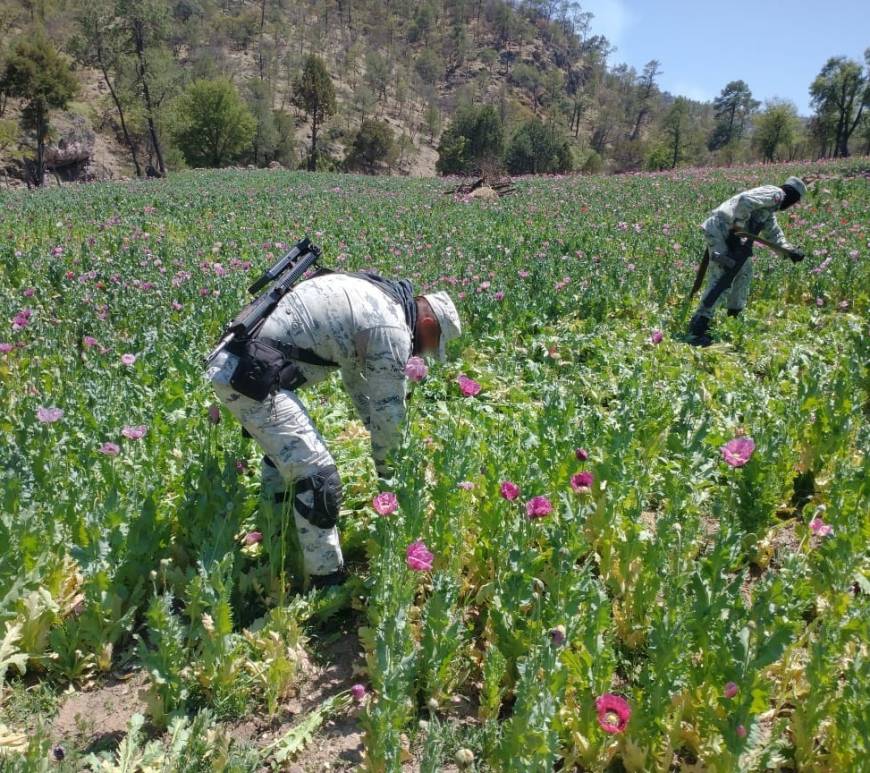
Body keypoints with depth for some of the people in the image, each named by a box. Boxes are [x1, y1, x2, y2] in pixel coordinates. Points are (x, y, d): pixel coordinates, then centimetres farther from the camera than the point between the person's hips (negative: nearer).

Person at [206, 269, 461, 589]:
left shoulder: (369, 293, 20)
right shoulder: (392, 329, -10)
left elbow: (358, 379, 30)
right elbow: (390, 408, -2)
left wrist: (380, 439, 34)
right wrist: (386, 465, 16)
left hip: (231, 362, 11)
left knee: (283, 449, 30)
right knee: (318, 476, -6)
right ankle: (328, 581, 7)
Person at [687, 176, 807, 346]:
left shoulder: (770, 210, 27)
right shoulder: (776, 193, -4)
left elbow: (773, 235, 33)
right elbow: (745, 200, -21)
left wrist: (790, 251, 20)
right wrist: (738, 226, -17)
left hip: (729, 233, 11)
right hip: (719, 229, -11)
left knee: (744, 271, 20)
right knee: (723, 279, -15)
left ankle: (734, 317, 31)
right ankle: (698, 327, -18)